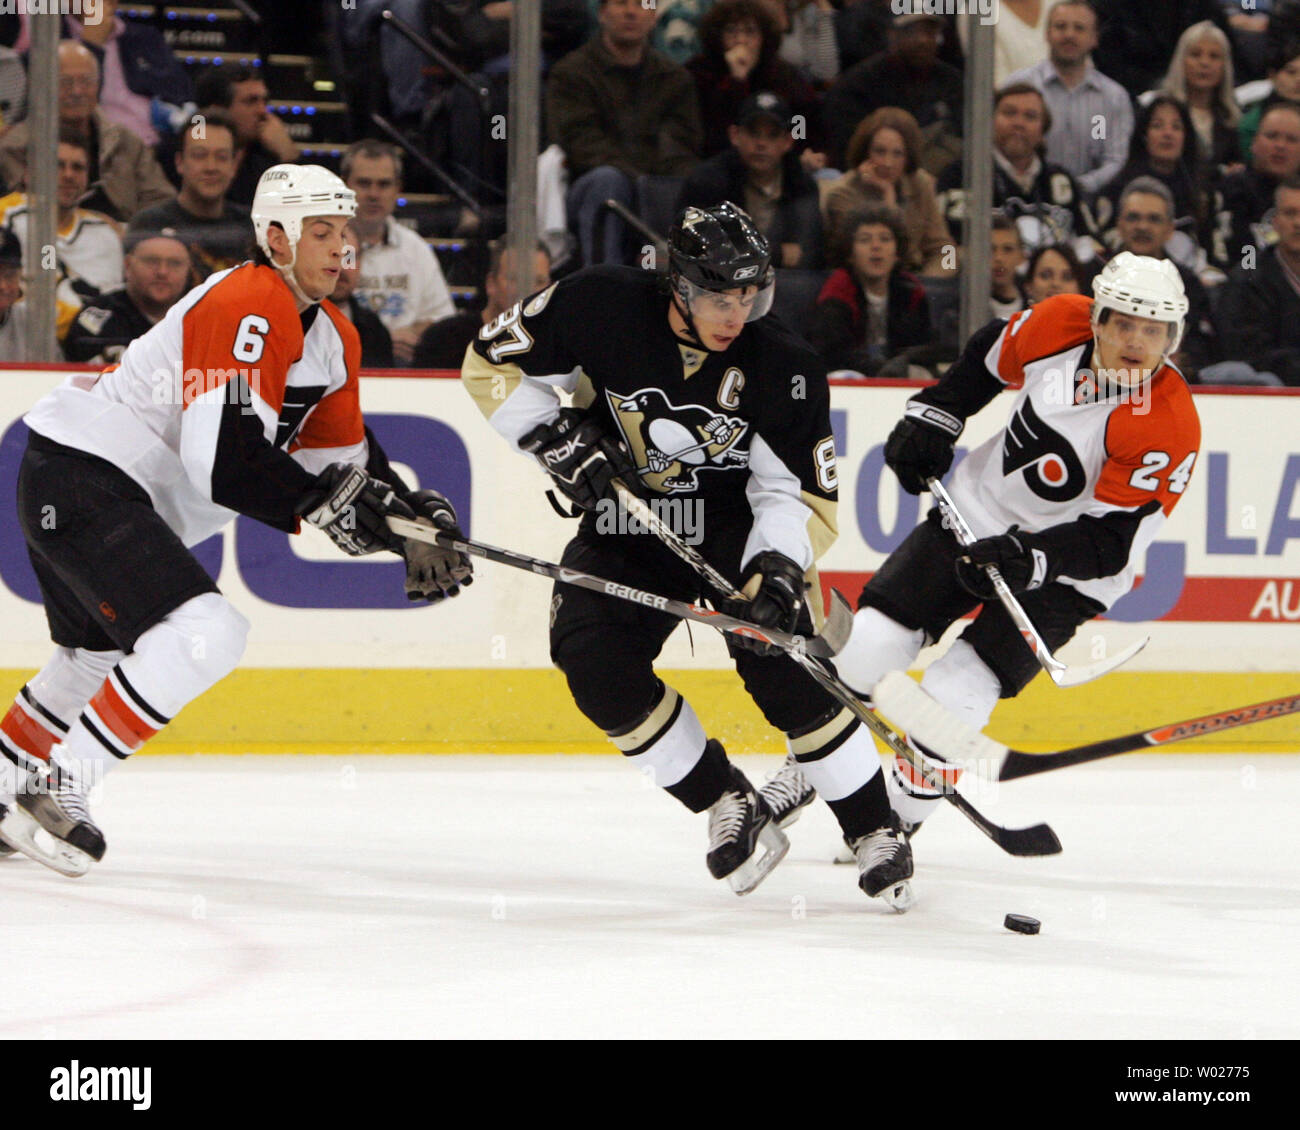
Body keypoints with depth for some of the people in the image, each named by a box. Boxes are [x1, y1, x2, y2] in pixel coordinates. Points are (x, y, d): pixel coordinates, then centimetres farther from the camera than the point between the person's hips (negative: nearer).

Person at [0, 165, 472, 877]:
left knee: (101, 654, 27)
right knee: (203, 635, -22)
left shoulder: (333, 339, 12)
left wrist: (410, 520, -1)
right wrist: (324, 502, -23)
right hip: (79, 476, -11)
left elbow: (343, 461, 15)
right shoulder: (247, 306, -21)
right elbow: (221, 456, -28)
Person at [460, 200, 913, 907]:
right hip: (626, 522, 2)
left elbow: (801, 494, -15)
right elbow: (493, 364, -6)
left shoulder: (783, 368, -20)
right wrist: (557, 439, -18)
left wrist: (777, 567, -33)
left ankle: (874, 832, -7)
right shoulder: (601, 308, -20)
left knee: (782, 662, -22)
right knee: (595, 662, -19)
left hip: (739, 521, -2)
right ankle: (729, 806, -4)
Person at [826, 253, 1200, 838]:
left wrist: (1029, 560, -37)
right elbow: (990, 355, 11)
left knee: (950, 700, -17)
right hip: (974, 518, 5)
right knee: (866, 648, -4)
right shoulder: (1060, 324, -12)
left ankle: (898, 821, 7)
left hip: (1061, 572, -5)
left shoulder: (1168, 426, -26)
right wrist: (932, 415, 4)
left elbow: (1110, 541, -25)